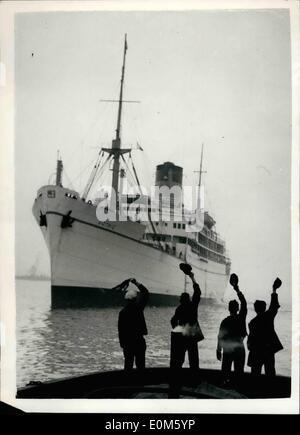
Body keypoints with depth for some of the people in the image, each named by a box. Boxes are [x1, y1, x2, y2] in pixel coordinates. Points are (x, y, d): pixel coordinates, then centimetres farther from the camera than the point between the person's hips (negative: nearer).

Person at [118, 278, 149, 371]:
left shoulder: (122, 312, -4)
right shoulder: (138, 307, -10)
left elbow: (120, 330, -1)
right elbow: (145, 293, 2)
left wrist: (122, 343, 8)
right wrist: (136, 282, 6)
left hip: (127, 342, 2)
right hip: (139, 341, -2)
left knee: (128, 364, 9)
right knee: (140, 364, 6)